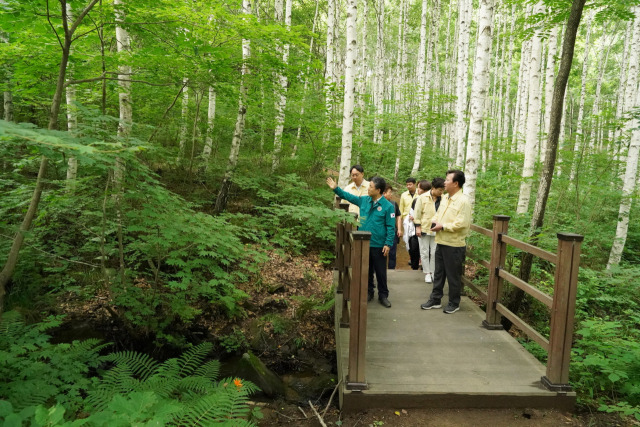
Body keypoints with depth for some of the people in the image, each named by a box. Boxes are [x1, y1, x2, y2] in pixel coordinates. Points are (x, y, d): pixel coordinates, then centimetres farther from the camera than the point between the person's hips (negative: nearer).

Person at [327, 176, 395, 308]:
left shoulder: (388, 206, -12)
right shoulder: (364, 200, 3)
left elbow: (391, 227, -11)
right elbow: (348, 196, 15)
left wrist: (388, 244, -15)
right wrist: (336, 188, 9)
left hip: (378, 246, -5)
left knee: (380, 272, 7)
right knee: (366, 270, 16)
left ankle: (383, 295, 21)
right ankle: (369, 292, 31)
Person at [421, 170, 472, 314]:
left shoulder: (463, 201, -17)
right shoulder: (445, 198, 10)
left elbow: (461, 224, -24)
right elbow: (438, 214, 19)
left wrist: (442, 226, -18)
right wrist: (434, 221, -3)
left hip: (454, 245, -8)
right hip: (441, 242, 8)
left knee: (453, 276, 6)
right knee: (438, 273, 16)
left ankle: (454, 303, 22)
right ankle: (435, 300, 28)